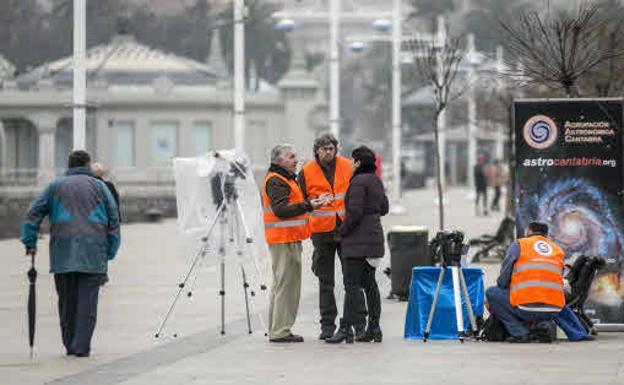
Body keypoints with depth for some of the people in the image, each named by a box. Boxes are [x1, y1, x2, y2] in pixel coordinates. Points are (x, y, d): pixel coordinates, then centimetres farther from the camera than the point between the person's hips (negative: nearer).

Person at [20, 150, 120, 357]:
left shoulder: (55, 186, 14)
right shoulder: (99, 186, 12)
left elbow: (33, 214, 6)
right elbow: (113, 218, 7)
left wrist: (30, 242, 6)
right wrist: (111, 252, 9)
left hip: (63, 252, 1)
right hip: (93, 253, -1)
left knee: (67, 300, 9)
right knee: (87, 299, -2)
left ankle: (70, 345, 13)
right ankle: (81, 346, -9)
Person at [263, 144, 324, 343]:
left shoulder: (287, 178, 22)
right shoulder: (275, 181, -13)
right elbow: (281, 209, -24)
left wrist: (312, 202, 18)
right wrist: (308, 205, -30)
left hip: (290, 238, 11)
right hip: (283, 239, -11)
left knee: (283, 284, 14)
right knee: (285, 283, -11)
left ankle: (277, 329, 19)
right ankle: (280, 331, -10)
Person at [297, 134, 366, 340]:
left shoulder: (348, 167, 3)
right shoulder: (306, 172, 1)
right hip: (322, 232, 0)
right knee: (325, 282, 5)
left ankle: (359, 322, 7)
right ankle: (327, 325, 10)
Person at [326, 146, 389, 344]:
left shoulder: (358, 181, -15)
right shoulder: (377, 181, 13)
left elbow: (355, 211, -20)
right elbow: (384, 208, 20)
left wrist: (343, 230, -9)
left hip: (358, 239, -9)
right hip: (374, 236, 9)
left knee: (351, 283, -8)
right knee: (369, 283, 12)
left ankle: (346, 329, -9)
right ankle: (374, 327, 13)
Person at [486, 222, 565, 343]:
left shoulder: (519, 244, 9)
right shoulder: (558, 250, 20)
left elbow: (503, 279, 6)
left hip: (527, 307, -5)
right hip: (553, 312, 5)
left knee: (492, 293, 17)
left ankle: (519, 332, 2)